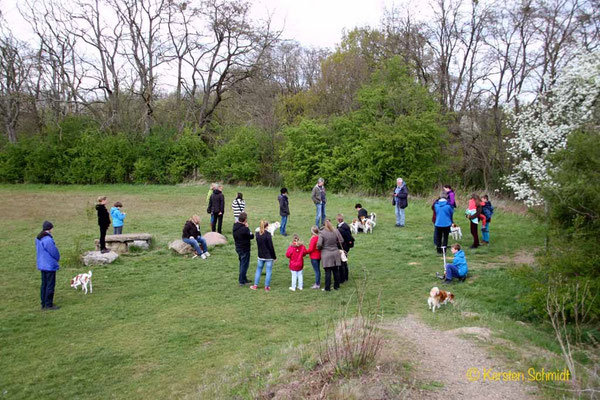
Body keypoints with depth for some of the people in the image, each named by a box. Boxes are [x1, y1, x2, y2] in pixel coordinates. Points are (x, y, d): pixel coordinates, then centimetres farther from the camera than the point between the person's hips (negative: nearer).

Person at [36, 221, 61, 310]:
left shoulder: (38, 238, 7)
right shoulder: (48, 240, -23)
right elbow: (54, 251, -19)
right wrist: (58, 258, 3)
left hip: (42, 265, 9)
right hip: (50, 265, -9)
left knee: (44, 284, 16)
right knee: (50, 285, -1)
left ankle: (44, 304, 23)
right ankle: (48, 305, 4)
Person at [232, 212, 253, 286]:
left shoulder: (235, 227, -1)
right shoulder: (244, 229, -27)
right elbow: (251, 236, -14)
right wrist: (247, 227, -9)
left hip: (238, 248, 8)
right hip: (245, 249, -8)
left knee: (242, 263, 21)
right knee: (244, 264, 5)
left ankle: (244, 279, 33)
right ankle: (241, 281, 11)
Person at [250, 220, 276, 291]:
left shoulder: (257, 234, -1)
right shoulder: (268, 235, -18)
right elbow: (271, 247, -15)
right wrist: (274, 257, -8)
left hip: (260, 256, 5)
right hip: (269, 256, -5)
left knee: (258, 270, 18)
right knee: (268, 271, 7)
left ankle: (255, 285, 25)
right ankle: (267, 287, 13)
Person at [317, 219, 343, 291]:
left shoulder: (322, 233, -14)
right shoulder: (335, 231, -3)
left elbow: (319, 244, -20)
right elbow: (341, 241, 2)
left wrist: (319, 248, 2)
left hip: (326, 254, -4)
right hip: (335, 253, 4)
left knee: (328, 272, 2)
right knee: (336, 271, 14)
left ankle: (327, 288, 8)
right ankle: (336, 286, 24)